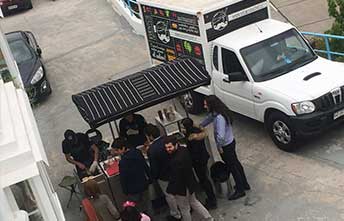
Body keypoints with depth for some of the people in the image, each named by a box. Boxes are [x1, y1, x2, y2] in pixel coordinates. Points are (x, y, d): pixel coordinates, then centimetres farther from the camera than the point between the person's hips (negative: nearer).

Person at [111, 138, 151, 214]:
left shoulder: (123, 162, -30)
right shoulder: (137, 152, -9)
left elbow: (123, 179, -19)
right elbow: (146, 167, 4)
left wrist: (125, 191, -3)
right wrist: (149, 178, 19)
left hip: (133, 190, -6)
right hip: (144, 185, 6)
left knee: (139, 210, 11)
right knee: (147, 206, 23)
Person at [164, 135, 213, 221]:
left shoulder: (176, 161, -36)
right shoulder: (184, 150, -10)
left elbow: (175, 178, -28)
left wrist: (170, 190, -13)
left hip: (181, 187, -9)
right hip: (190, 183, 9)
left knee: (184, 209, 16)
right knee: (194, 202, 29)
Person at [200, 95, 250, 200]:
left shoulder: (219, 117, -34)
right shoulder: (215, 113, -3)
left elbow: (220, 136, -38)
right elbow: (208, 118, 18)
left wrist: (219, 147, -22)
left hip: (226, 146, -9)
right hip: (231, 142, 9)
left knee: (232, 167, 7)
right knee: (236, 163, 23)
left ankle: (240, 190, 24)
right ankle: (244, 184, 41)